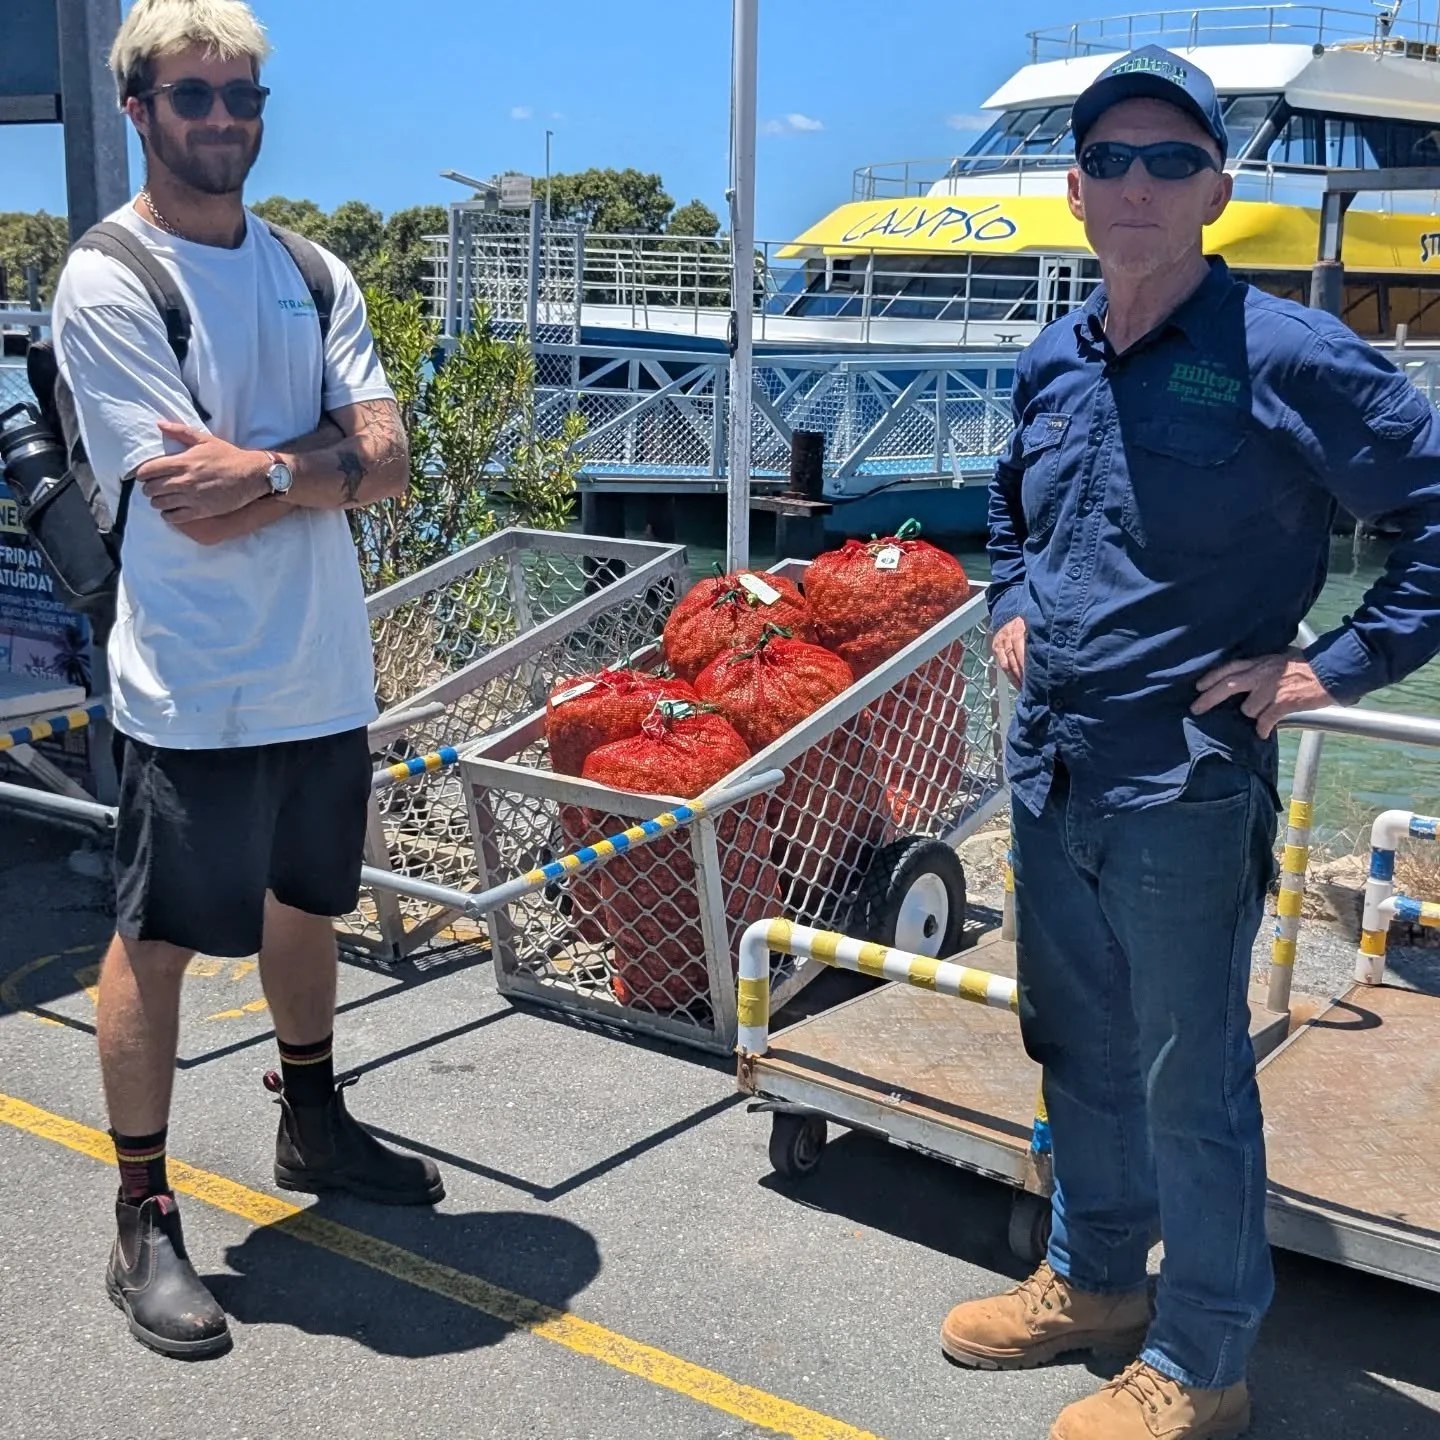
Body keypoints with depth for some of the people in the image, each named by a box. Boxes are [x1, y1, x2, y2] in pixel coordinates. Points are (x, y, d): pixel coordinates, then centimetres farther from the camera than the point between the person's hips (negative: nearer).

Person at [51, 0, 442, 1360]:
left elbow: (386, 460, -1)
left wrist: (264, 466, -16)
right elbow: (192, 509, -18)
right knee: (157, 939, 3)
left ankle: (312, 1126, 41)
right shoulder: (106, 285, -10)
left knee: (305, 903, 20)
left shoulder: (310, 271, 9)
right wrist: (323, 463, -8)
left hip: (326, 670, 6)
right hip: (195, 685, -6)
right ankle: (143, 1224, 17)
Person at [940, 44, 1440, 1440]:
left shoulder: (1283, 357, -13)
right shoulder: (1050, 362, 8)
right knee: (1076, 1047, 20)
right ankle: (1092, 1281, 40)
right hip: (1046, 769, 7)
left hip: (1186, 785, -7)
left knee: (1190, 1085, 5)